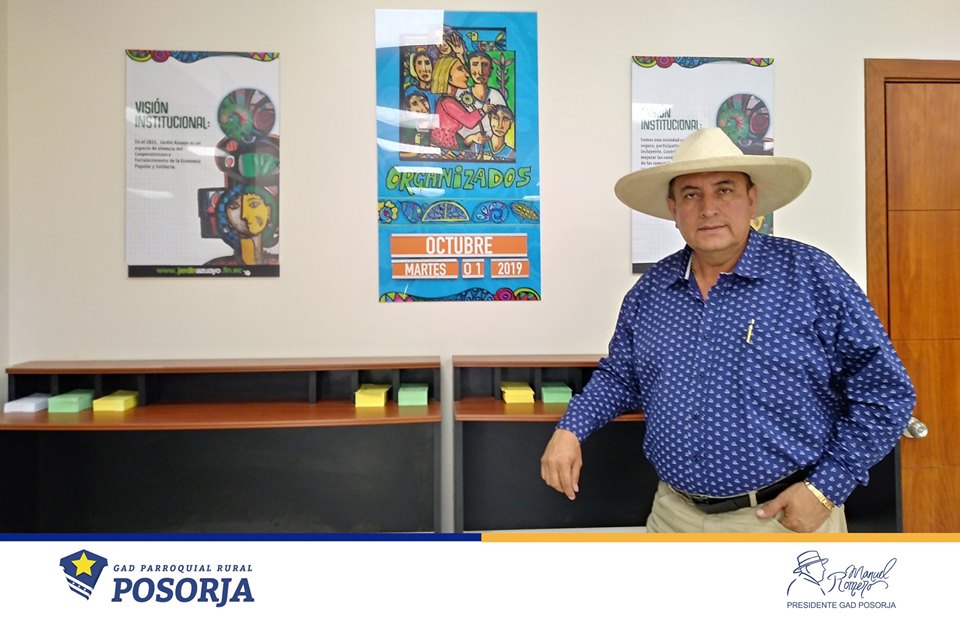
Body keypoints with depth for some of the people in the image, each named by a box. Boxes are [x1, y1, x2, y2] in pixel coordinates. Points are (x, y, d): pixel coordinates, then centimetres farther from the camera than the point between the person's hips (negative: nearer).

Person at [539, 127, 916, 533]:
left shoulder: (812, 277, -11)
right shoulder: (649, 291, 1)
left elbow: (884, 390, -8)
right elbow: (620, 377, 12)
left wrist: (827, 488, -13)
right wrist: (571, 429, -4)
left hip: (787, 517, -3)